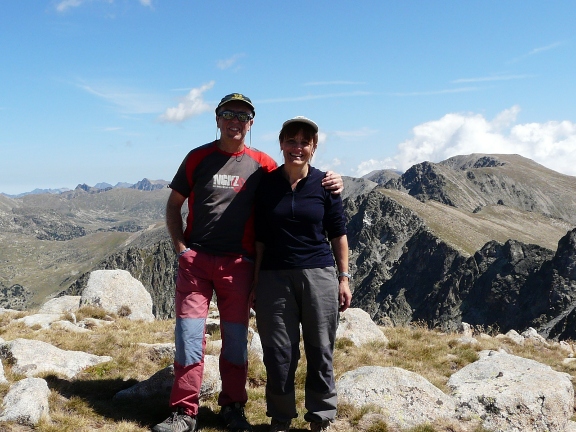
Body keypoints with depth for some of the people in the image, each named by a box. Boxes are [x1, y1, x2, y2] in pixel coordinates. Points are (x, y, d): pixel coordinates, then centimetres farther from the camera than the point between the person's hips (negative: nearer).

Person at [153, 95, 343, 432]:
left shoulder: (261, 164, 5)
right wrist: (181, 247, -1)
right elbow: (174, 205, 10)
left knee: (237, 338, 8)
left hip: (238, 263, 1)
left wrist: (330, 183, -8)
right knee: (189, 334, -3)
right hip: (196, 259, 0)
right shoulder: (198, 157, 6)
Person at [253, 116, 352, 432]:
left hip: (318, 275, 0)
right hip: (274, 277, 1)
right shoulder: (266, 184, 3)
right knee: (278, 353, 5)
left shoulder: (324, 184, 2)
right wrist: (254, 282, 3)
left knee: (320, 350, 4)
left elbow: (338, 234, 6)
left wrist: (344, 278, 2)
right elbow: (259, 238, 6)